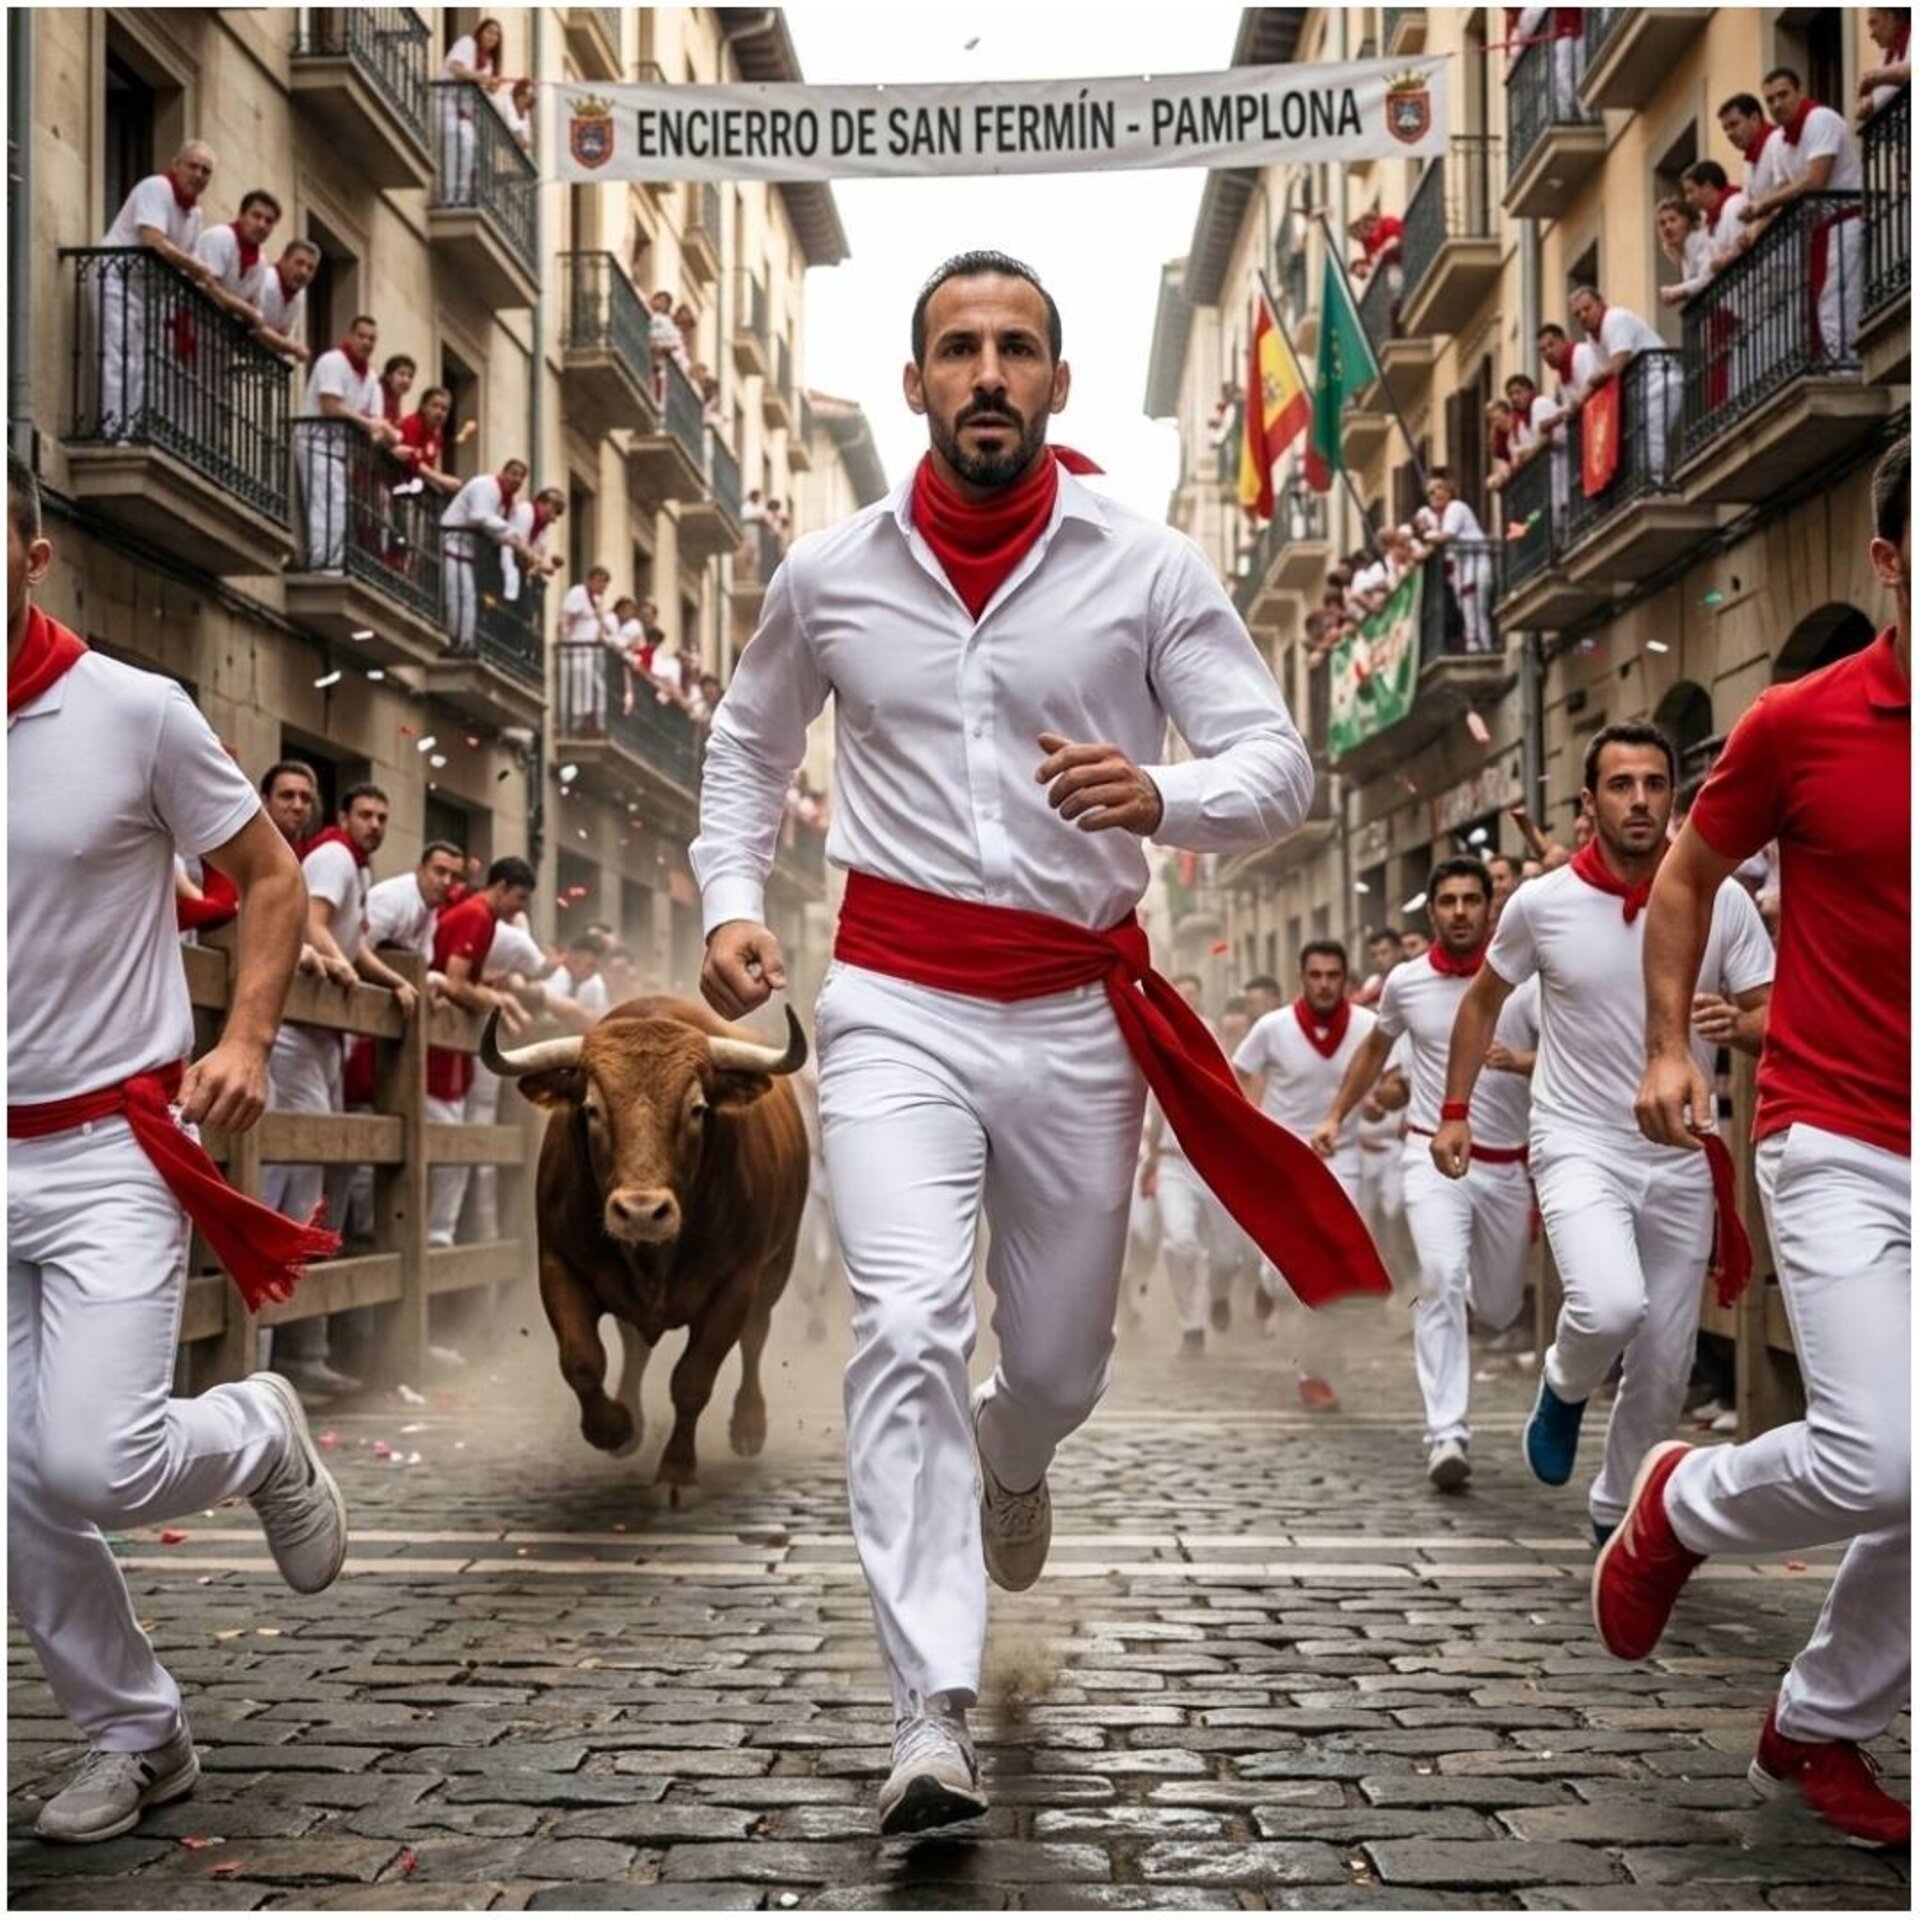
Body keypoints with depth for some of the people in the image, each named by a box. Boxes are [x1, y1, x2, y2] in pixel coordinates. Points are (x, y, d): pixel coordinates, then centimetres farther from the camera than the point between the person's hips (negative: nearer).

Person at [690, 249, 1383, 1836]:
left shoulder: (1149, 570, -1)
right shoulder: (829, 574, 4)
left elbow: (1280, 766, -4)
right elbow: (748, 746, 20)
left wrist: (1162, 799, -26)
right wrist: (733, 901, 4)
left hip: (1079, 1006, 1)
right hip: (898, 1001, 0)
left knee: (1060, 1364, 13)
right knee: (908, 1332, -19)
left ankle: (1009, 1461, 52)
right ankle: (933, 1721, -13)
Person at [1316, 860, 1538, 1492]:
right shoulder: (1405, 982, 3)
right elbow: (1375, 1047, 22)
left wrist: (1518, 1061, -28)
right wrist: (1335, 1115, 20)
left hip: (1505, 1163, 1)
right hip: (1434, 1155, -1)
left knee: (1500, 1310, 13)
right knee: (1441, 1279, -24)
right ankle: (1447, 1435, -23)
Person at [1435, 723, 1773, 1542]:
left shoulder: (1723, 903, -4)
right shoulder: (1541, 902, -6)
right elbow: (1482, 1002, 10)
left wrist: (1738, 1025, -23)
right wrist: (1455, 1112, 5)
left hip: (1680, 1159, 2)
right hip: (1580, 1145, -2)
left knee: (1664, 1369, 9)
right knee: (1611, 1305, -28)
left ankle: (1617, 1511, 33)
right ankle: (1564, 1389, 7)